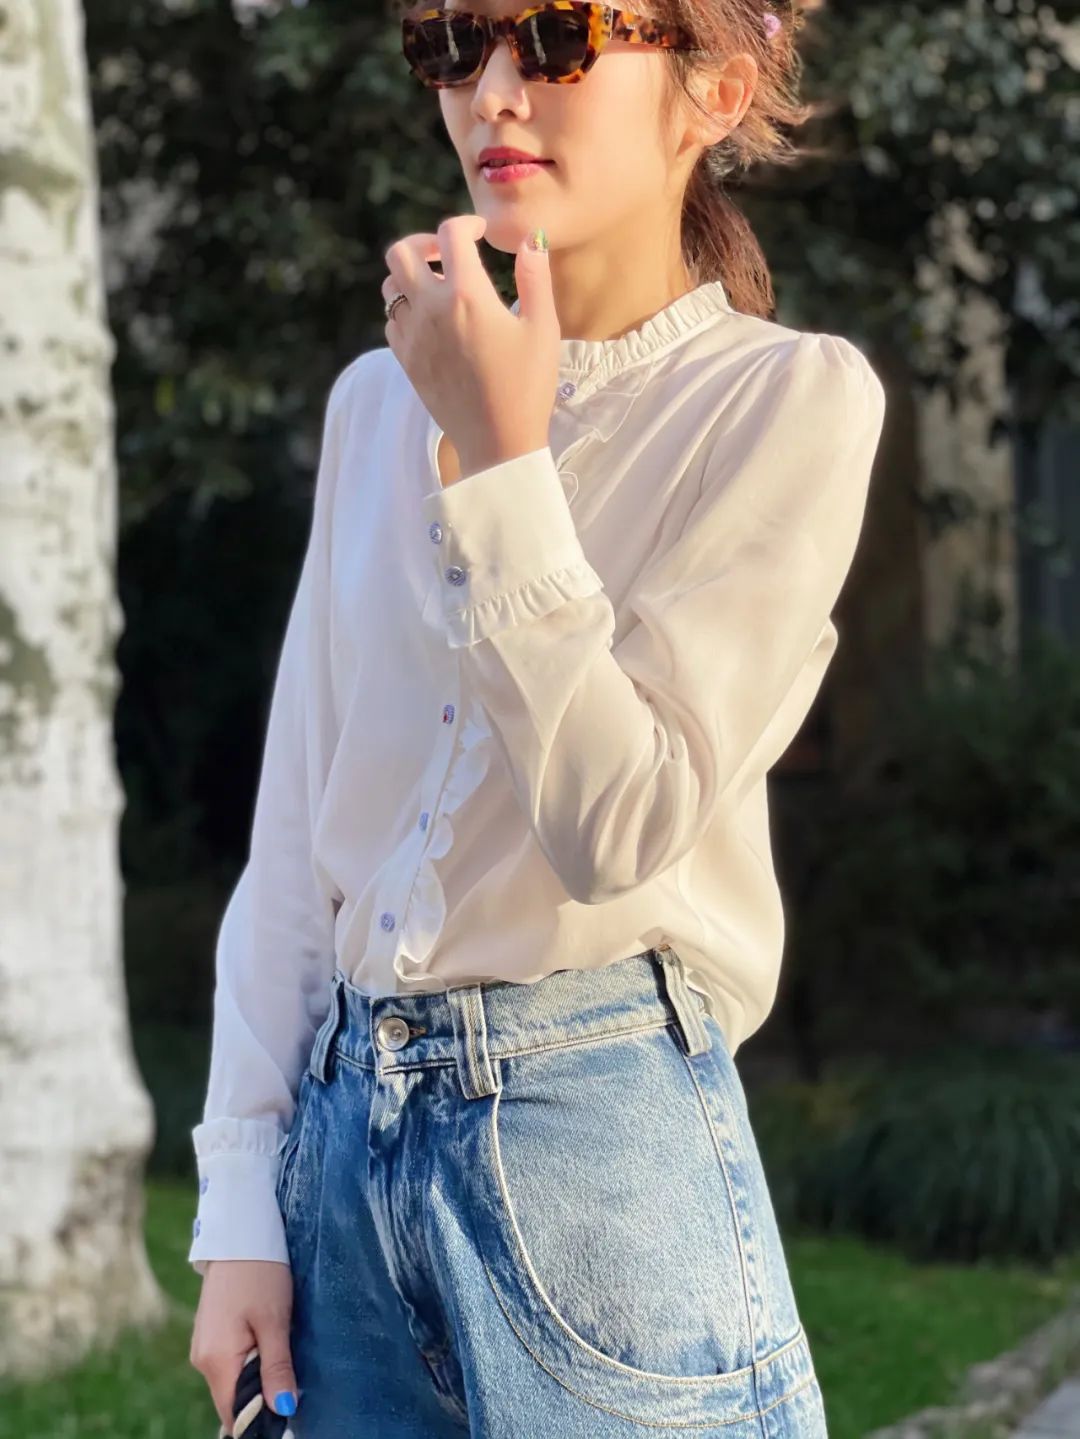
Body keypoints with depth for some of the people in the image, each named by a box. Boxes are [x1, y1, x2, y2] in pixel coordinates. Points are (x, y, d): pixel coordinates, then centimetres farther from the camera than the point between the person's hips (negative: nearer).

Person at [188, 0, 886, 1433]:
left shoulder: (788, 398, -6)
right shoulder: (378, 400, 9)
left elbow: (621, 823, -16)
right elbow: (292, 833, 9)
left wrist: (502, 458, -16)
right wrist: (242, 1210, 5)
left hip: (599, 1135, -5)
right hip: (346, 1125, 5)